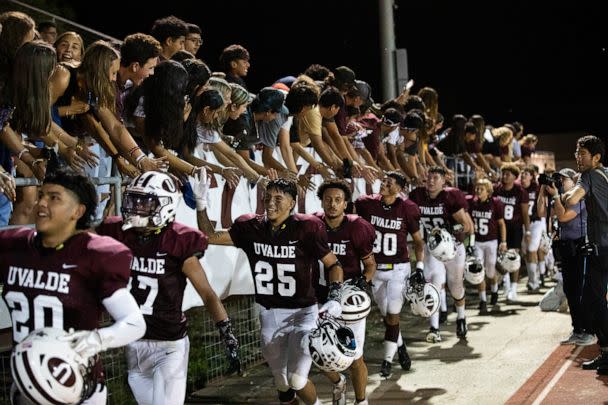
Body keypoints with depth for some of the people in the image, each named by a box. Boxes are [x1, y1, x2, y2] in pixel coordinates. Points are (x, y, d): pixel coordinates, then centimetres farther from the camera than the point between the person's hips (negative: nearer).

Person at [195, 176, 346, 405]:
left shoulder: (306, 228, -14)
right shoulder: (251, 227, -3)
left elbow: (334, 265, -6)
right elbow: (210, 237, 2)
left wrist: (334, 299, -19)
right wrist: (201, 204, -9)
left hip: (302, 313, -4)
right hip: (269, 315, 4)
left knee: (297, 381, -11)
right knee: (282, 383, 16)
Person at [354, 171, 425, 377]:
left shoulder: (406, 209, -8)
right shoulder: (367, 204, -5)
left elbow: (418, 241, -1)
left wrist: (419, 268, -7)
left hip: (398, 269, -2)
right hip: (375, 268, 3)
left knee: (393, 314, -4)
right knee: (386, 314, 13)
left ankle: (388, 359, 9)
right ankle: (400, 347, 37)